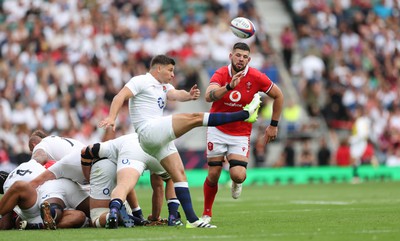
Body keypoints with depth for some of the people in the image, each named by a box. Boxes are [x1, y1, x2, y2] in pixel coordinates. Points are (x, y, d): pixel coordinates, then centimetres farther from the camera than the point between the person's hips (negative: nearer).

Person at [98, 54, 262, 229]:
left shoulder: (165, 87, 25)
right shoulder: (141, 81, 2)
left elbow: (176, 94, 5)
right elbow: (121, 96, -11)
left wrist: (188, 96, -19)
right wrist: (111, 118, -28)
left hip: (160, 139, 9)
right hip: (149, 131, -9)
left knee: (179, 174, 0)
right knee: (194, 118, -16)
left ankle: (192, 220, -4)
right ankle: (245, 114, -16)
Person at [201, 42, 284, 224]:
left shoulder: (256, 77, -11)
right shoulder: (221, 74, -12)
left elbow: (278, 96, 4)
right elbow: (208, 96, -31)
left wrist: (273, 125, 5)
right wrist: (229, 86, -47)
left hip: (240, 134, 0)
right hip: (217, 130, 0)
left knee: (238, 175, -18)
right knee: (213, 175, -3)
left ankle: (236, 183, 21)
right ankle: (207, 214, 19)